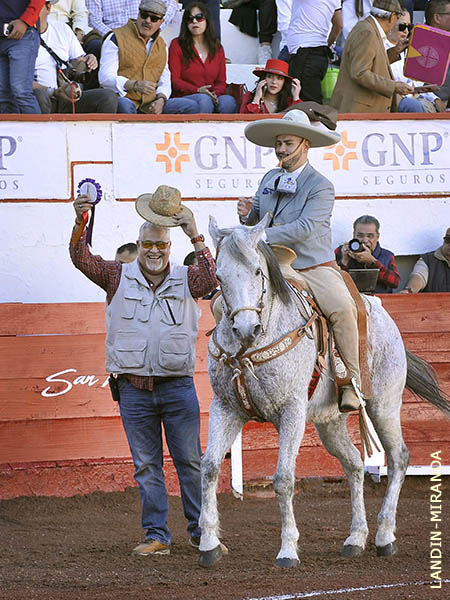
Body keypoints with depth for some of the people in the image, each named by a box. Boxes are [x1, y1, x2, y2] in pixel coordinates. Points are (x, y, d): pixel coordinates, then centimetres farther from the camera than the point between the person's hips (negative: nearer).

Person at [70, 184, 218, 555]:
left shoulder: (186, 280, 5)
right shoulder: (119, 278, 6)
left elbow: (211, 277, -15)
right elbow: (82, 259, -4)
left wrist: (196, 238, -22)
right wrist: (81, 223, -21)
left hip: (178, 386, -1)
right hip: (134, 388, 1)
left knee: (190, 461, 3)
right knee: (146, 465, 5)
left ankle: (201, 531, 12)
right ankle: (157, 535, 11)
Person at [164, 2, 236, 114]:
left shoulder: (217, 48, 18)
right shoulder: (177, 45, 7)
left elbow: (221, 81, 14)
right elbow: (174, 80, 0)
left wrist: (215, 93, -10)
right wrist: (197, 90, -15)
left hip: (212, 98, 3)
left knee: (228, 101, -31)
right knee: (204, 100, -37)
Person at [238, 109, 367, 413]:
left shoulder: (321, 187, -7)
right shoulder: (270, 179, 13)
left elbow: (305, 228, -20)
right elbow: (257, 220, 23)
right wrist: (247, 215, -2)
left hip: (315, 268, -6)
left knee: (342, 308, -31)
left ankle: (352, 383, -22)